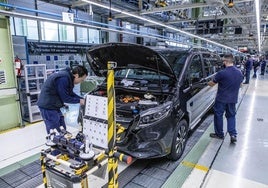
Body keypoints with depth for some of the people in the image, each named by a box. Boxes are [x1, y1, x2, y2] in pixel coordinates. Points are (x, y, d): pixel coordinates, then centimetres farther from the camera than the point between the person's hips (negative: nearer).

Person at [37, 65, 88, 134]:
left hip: (53, 106, 10)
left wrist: (82, 99, 9)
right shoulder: (64, 78, -25)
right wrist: (79, 100, -9)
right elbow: (65, 98, -21)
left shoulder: (68, 76, 7)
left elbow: (70, 93, 16)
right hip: (48, 107, -10)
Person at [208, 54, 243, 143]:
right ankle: (233, 134, 9)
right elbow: (239, 84, 16)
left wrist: (207, 83, 12)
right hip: (233, 99, 6)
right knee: (231, 116, 17)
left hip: (221, 99, -5)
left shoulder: (222, 73, -20)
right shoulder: (239, 73, 1)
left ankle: (219, 134, 22)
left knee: (218, 115, 10)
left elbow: (212, 83, -9)